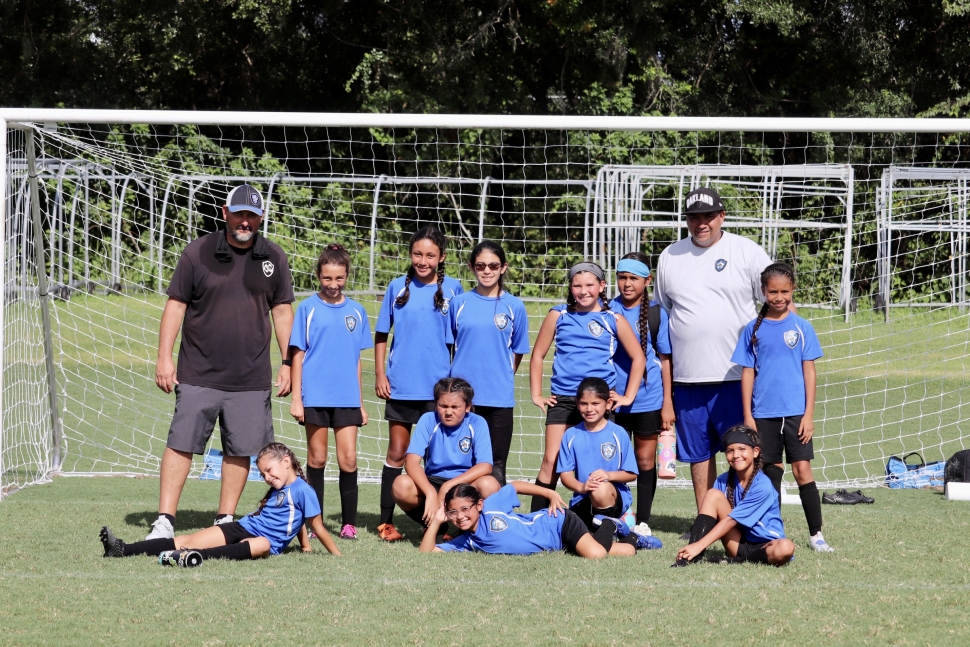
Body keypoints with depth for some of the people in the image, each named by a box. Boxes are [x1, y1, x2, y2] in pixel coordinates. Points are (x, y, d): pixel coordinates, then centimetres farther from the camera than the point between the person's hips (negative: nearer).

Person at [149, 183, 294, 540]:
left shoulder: (273, 257, 7)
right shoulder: (198, 252, -1)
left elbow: (282, 311, 13)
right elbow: (175, 305, 2)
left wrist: (288, 363, 9)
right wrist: (164, 357, -4)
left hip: (251, 378, 2)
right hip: (198, 375, -2)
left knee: (240, 450, 5)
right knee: (181, 444, -4)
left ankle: (225, 520, 17)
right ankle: (164, 520, 1)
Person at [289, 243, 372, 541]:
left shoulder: (356, 311, 8)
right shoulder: (308, 308, 1)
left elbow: (357, 360, 13)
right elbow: (297, 355, 1)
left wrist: (360, 402, 13)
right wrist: (296, 398, -4)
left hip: (347, 397, 2)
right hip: (315, 396, -2)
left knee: (348, 458, -4)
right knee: (317, 459, 4)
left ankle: (349, 523, 3)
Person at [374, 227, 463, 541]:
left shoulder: (452, 288, 2)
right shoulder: (398, 287, 4)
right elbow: (381, 334, 9)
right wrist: (379, 374, 2)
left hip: (439, 386, 0)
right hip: (401, 385, 1)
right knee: (397, 454, 5)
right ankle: (386, 522, 10)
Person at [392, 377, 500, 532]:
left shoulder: (477, 424, -9)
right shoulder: (428, 420, -8)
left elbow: (485, 466, -17)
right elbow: (412, 461, -18)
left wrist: (449, 486, -28)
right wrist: (430, 493, -35)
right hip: (433, 483, 1)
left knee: (489, 485, -34)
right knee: (401, 485, -30)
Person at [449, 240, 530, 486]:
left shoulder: (514, 306, 2)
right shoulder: (459, 303, 4)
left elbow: (517, 352, 10)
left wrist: (501, 379, 9)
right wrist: (454, 378, 9)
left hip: (499, 398, -1)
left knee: (495, 467, 4)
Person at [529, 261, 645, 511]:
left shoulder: (613, 320, 5)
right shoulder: (559, 316, 7)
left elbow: (638, 358, 10)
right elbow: (538, 354, 13)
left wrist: (628, 397, 4)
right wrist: (536, 394, 8)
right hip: (562, 399, 0)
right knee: (551, 461, -5)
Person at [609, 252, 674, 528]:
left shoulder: (656, 313, -1)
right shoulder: (608, 310, 0)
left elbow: (665, 359, 2)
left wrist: (668, 402, 0)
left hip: (649, 400, -1)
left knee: (646, 461, 7)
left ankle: (643, 521, 15)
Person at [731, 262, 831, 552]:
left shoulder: (801, 327, 1)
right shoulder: (754, 329, 4)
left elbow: (809, 371, 2)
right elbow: (748, 373, 5)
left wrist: (809, 413, -3)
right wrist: (747, 416, 1)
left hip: (795, 411, -1)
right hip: (764, 413, 1)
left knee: (802, 469, -5)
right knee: (771, 472, 7)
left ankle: (816, 534, 1)